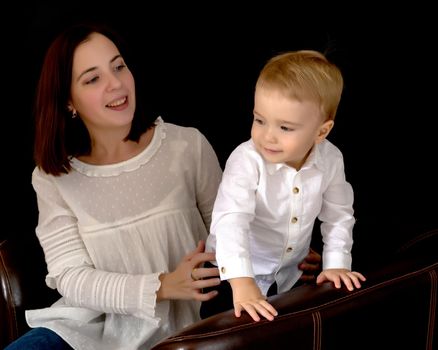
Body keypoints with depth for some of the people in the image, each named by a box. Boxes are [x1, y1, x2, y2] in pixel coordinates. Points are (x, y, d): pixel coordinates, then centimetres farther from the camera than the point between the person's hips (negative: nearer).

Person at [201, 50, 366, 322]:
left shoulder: (331, 160, -16)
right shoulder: (246, 161, -30)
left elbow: (338, 215, -1)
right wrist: (242, 284, -51)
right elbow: (231, 220, -41)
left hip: (290, 274, 4)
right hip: (237, 273, -4)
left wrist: (336, 264, -9)